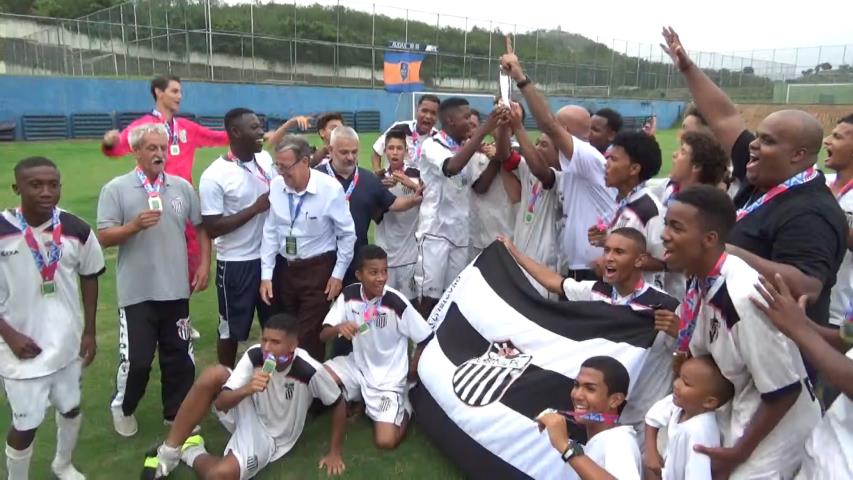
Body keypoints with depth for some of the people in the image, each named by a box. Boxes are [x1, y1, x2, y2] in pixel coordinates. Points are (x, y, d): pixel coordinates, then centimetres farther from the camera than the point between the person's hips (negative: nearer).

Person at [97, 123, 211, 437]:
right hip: (137, 293, -3)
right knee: (136, 359, 3)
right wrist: (134, 226, -23)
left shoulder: (182, 187, 5)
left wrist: (204, 265, 4)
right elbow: (104, 237, -7)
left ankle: (176, 414, 30)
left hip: (176, 290, 3)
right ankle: (122, 408, 31)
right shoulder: (116, 189, -4)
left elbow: (201, 227, 12)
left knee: (179, 358, 12)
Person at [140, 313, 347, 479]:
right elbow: (220, 403, -19)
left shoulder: (309, 371, -28)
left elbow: (338, 405, -12)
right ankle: (168, 453, -14)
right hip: (247, 415, 3)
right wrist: (247, 390, -40)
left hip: (268, 438, -3)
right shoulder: (254, 355, -20)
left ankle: (192, 453, 5)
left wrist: (334, 453, -7)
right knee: (213, 374, -28)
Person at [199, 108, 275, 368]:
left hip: (270, 256, 5)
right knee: (232, 329, 11)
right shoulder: (214, 176, -16)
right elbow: (212, 229, -17)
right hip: (236, 263, -5)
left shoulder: (266, 159, 0)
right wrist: (255, 208, -20)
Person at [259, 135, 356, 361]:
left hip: (318, 269, -4)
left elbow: (347, 234, -7)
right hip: (284, 267, 5)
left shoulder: (330, 189, -16)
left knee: (308, 337, -3)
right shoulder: (275, 186, -5)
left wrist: (338, 274, -5)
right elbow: (270, 232, 1)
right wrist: (266, 274, 0)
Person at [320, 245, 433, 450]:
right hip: (358, 365, 4)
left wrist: (411, 372, -2)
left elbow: (426, 340, -12)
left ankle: (405, 410, 16)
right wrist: (338, 328, -31)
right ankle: (356, 402, 8)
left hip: (388, 378, -4)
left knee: (385, 441, -17)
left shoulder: (397, 303, -23)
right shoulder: (349, 295, -11)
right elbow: (323, 336, -9)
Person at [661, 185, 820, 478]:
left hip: (774, 432, -7)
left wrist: (739, 452, -14)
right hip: (738, 417, 7)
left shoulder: (745, 297, -31)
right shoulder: (700, 281, -8)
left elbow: (784, 391, -23)